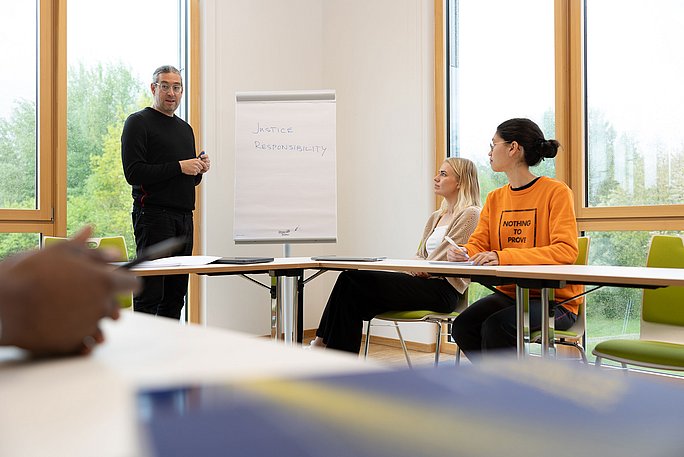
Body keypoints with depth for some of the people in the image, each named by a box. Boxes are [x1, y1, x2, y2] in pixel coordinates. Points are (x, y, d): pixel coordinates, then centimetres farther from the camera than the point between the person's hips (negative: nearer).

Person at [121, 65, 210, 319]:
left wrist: (199, 170, 4)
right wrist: (179, 167, -15)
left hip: (184, 217, 8)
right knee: (150, 295, -9)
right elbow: (133, 173, -13)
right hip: (154, 215, -7)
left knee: (176, 294, 9)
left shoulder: (185, 129, 21)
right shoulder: (138, 122, -2)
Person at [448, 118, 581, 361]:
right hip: (509, 294, 6)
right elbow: (478, 243, 8)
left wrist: (504, 256, -31)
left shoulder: (556, 192, -10)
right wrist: (462, 252, -18)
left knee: (494, 327, -30)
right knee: (463, 326, -19)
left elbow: (566, 251, -21)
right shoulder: (495, 198, 12)